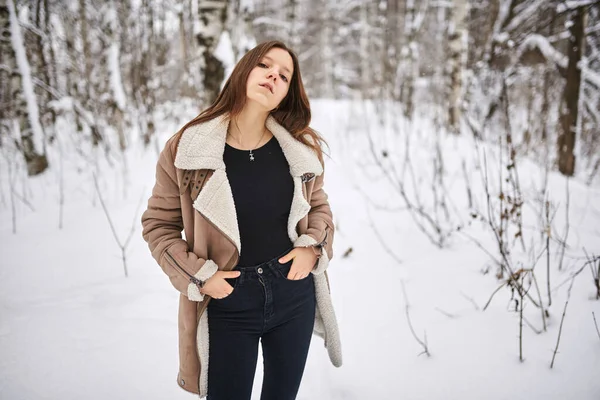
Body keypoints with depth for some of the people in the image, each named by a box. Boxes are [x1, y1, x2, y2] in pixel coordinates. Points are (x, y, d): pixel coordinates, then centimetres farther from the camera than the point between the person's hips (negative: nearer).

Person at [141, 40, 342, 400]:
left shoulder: (303, 148, -3)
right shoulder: (186, 148, -11)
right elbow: (158, 224, -3)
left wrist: (313, 247, -6)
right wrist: (197, 275, -13)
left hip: (294, 295, 3)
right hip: (227, 304, -2)